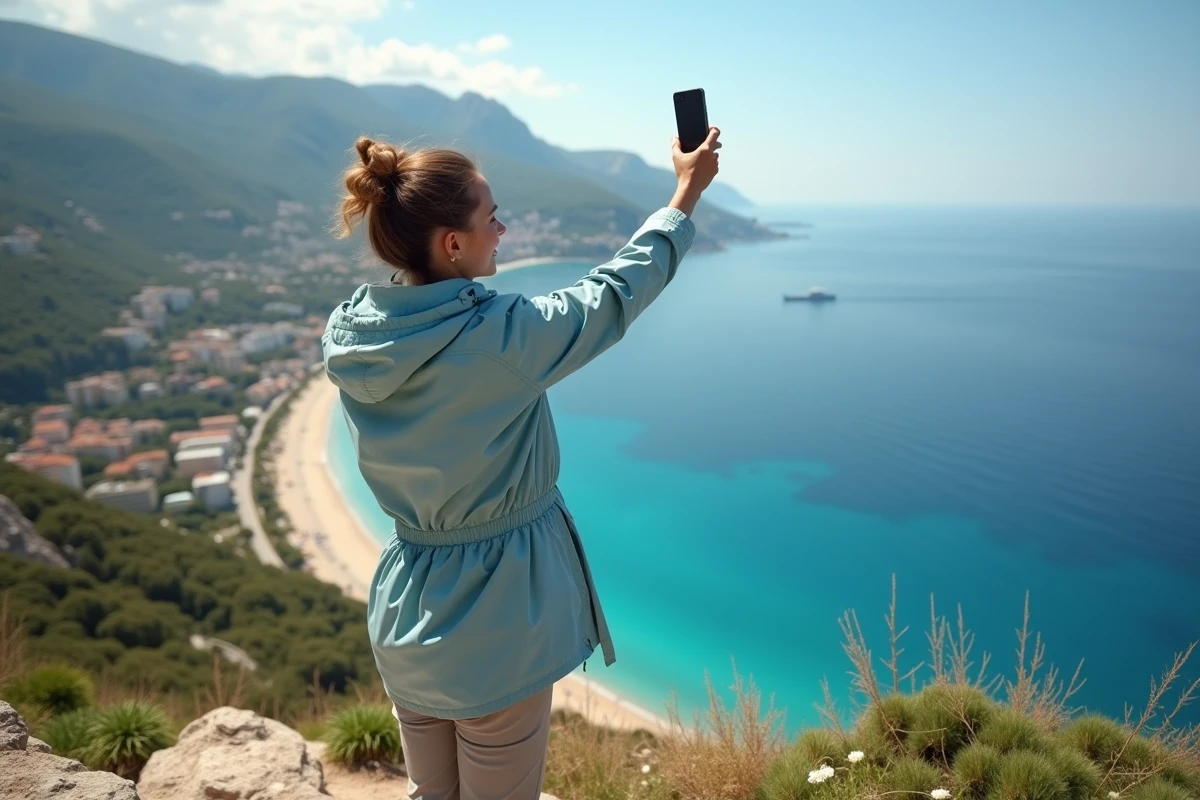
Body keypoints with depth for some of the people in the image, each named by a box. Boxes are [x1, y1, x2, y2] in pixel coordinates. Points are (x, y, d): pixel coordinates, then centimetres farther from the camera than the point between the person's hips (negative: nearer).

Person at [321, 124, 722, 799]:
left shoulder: (347, 336, -9)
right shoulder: (504, 338, -25)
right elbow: (616, 294, -9)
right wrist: (688, 192, 3)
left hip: (406, 612, 6)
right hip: (497, 616, -6)